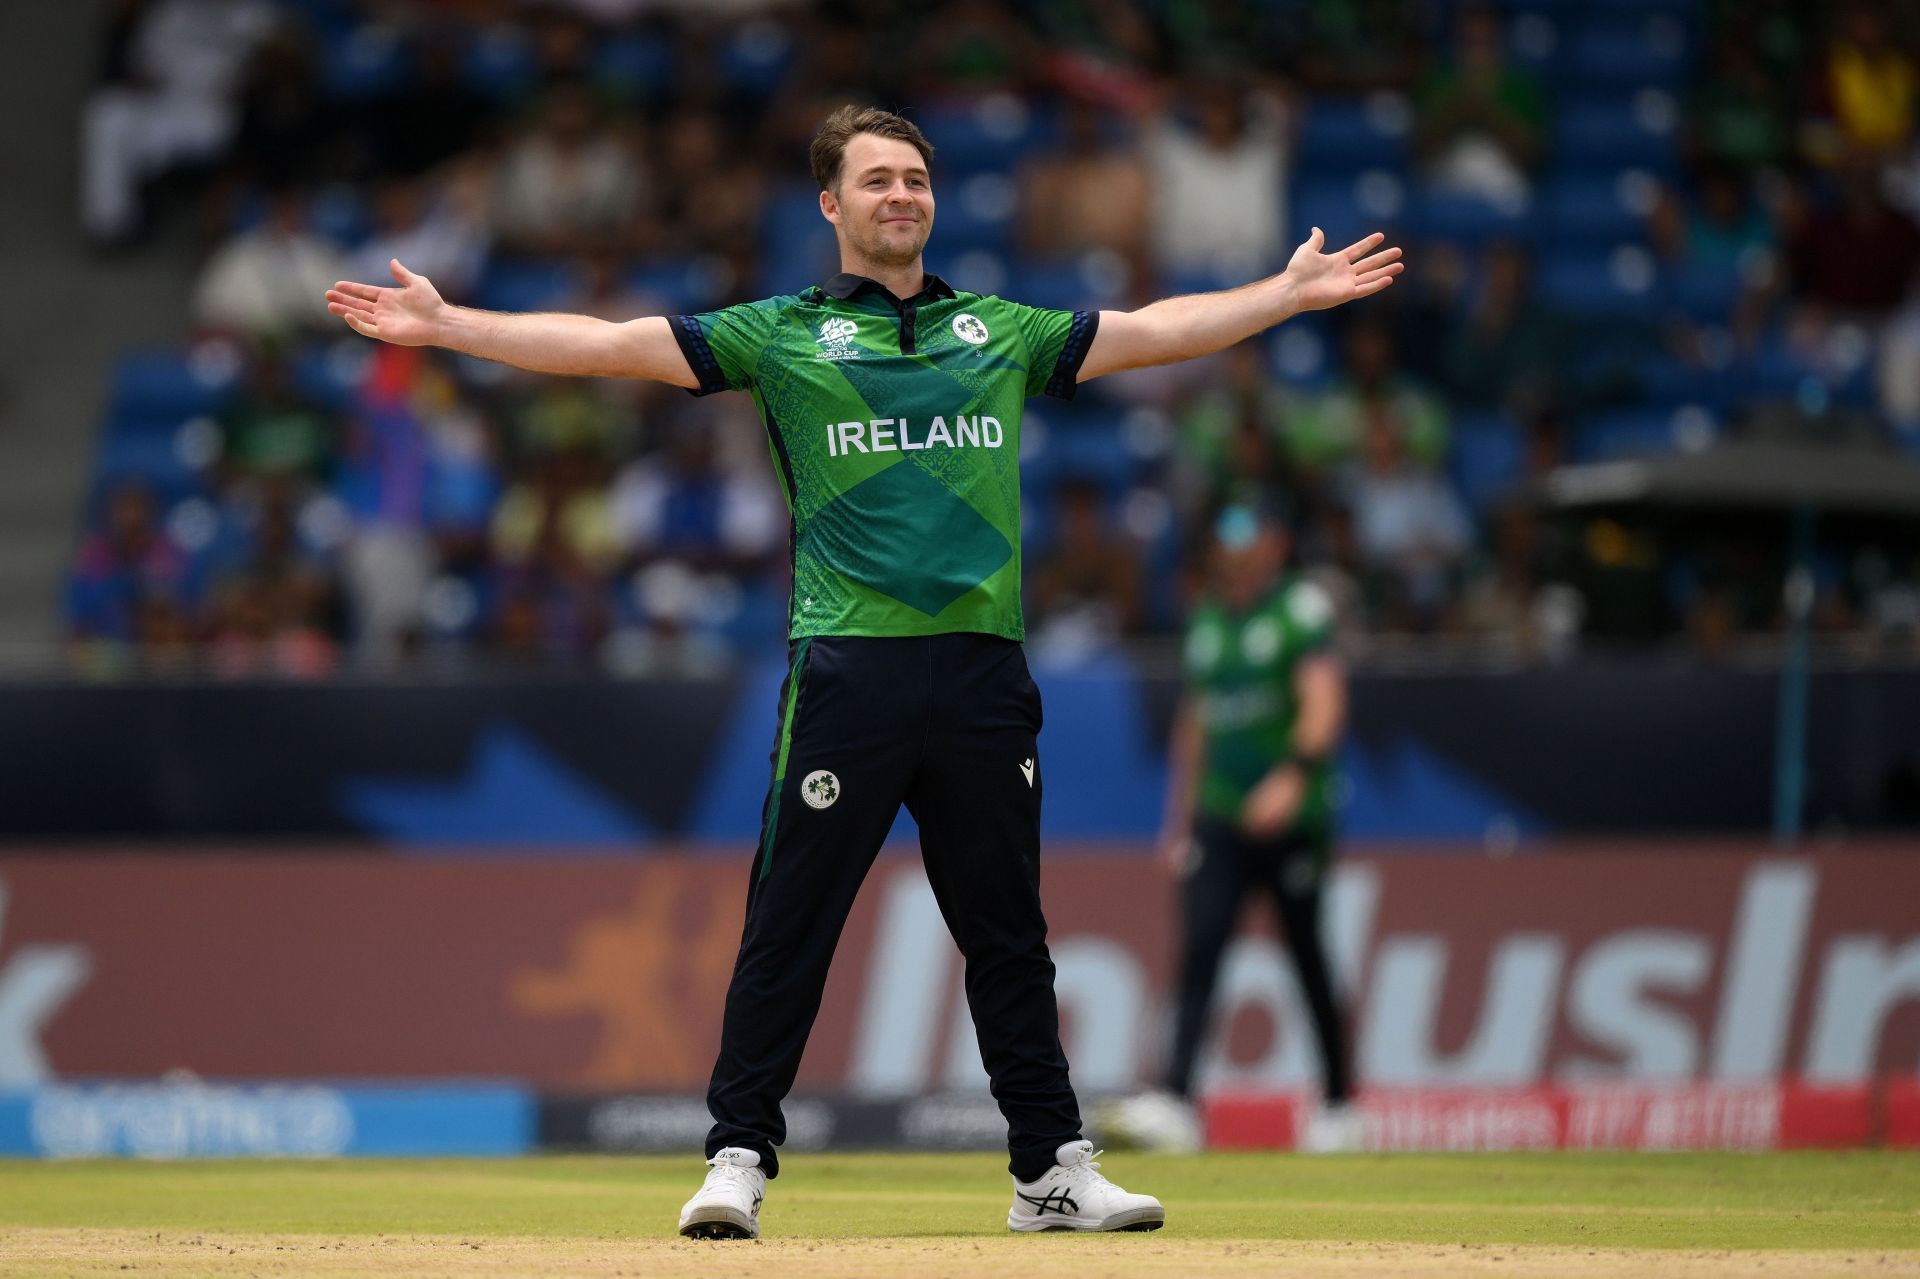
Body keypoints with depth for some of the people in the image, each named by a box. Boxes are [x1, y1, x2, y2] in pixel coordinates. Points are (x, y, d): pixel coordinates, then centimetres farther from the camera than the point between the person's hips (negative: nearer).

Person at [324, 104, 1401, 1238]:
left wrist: (1295, 293, 17)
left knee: (1009, 932, 8)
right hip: (848, 668, -3)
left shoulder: (1005, 331, 18)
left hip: (984, 668, 3)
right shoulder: (782, 334, 8)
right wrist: (444, 326, -4)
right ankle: (740, 1159, 0)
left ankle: (1052, 1168, 13)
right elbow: (611, 343, 3)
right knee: (790, 924, -4)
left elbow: (1153, 333, 21)